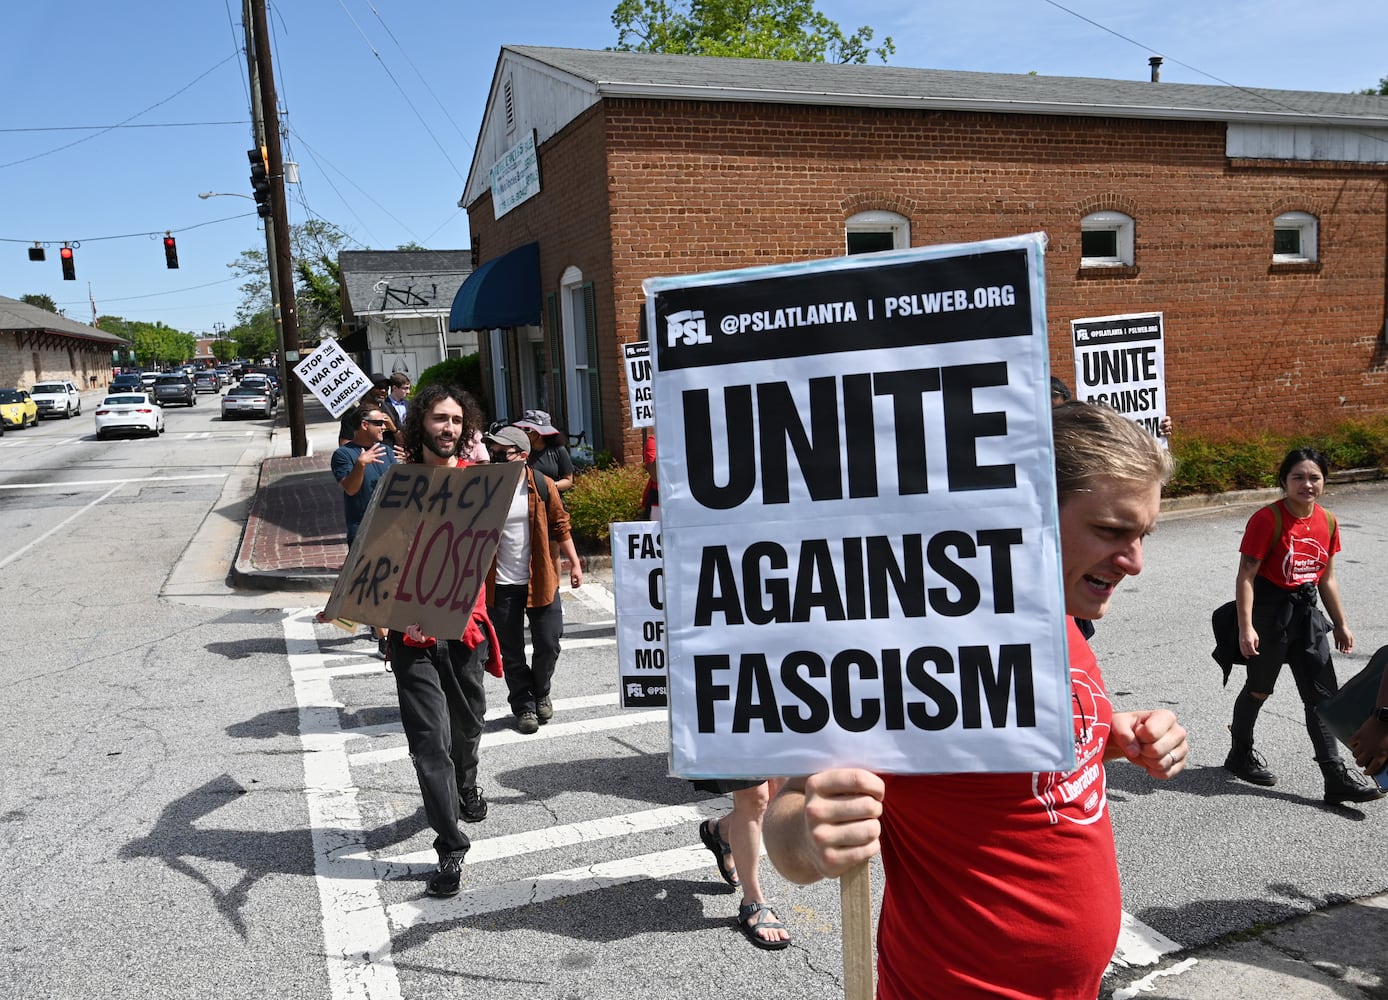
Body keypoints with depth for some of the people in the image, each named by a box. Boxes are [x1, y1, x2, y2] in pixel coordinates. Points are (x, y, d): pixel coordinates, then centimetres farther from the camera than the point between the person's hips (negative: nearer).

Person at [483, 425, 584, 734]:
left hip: (541, 580, 0)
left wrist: (574, 563, 4)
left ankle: (541, 692, 33)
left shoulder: (541, 485, -5)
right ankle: (524, 705, 25)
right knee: (511, 652, 8)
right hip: (501, 584, 0)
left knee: (548, 644, 6)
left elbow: (559, 525, 4)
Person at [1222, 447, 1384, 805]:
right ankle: (1240, 754, 31)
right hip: (1269, 611, -6)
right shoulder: (1267, 519, -17)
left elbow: (1327, 578, 14)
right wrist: (1246, 628, -23)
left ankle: (1336, 777, 11)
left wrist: (1341, 624, 15)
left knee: (1323, 694, 6)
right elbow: (1246, 576, -18)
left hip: (1306, 612, 6)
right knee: (1260, 688, 10)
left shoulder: (1327, 522, 4)